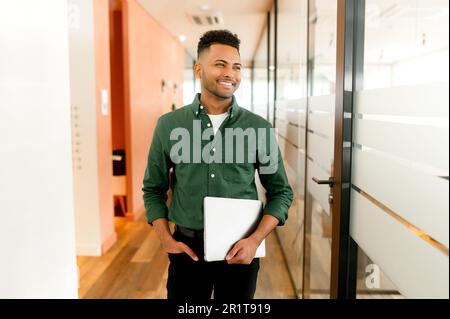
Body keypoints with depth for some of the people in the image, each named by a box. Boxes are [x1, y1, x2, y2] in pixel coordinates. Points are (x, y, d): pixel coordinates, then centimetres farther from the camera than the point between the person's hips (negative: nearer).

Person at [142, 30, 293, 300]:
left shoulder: (258, 128, -4)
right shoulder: (169, 125, -2)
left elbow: (281, 191, 1)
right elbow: (154, 189, 6)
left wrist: (255, 240, -11)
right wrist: (166, 240, -5)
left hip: (240, 248, 0)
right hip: (187, 247, 0)